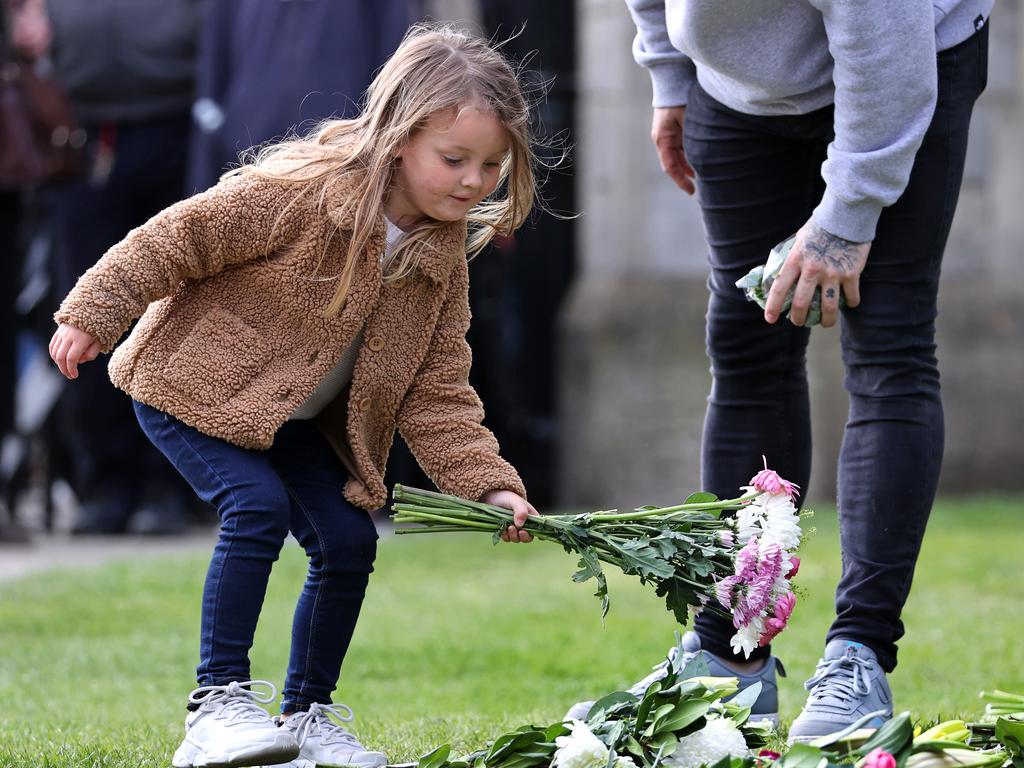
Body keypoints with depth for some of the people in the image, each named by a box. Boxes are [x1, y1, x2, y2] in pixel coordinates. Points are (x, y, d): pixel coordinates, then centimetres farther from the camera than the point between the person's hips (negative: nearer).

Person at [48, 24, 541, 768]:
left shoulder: (443, 259, -6)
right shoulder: (298, 194, -27)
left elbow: (436, 396, -4)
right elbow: (178, 238, -20)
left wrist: (489, 483, -16)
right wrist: (95, 315, -18)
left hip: (298, 420, 7)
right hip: (195, 386, -7)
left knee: (350, 539, -4)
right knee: (259, 507, -25)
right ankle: (219, 702, -19)